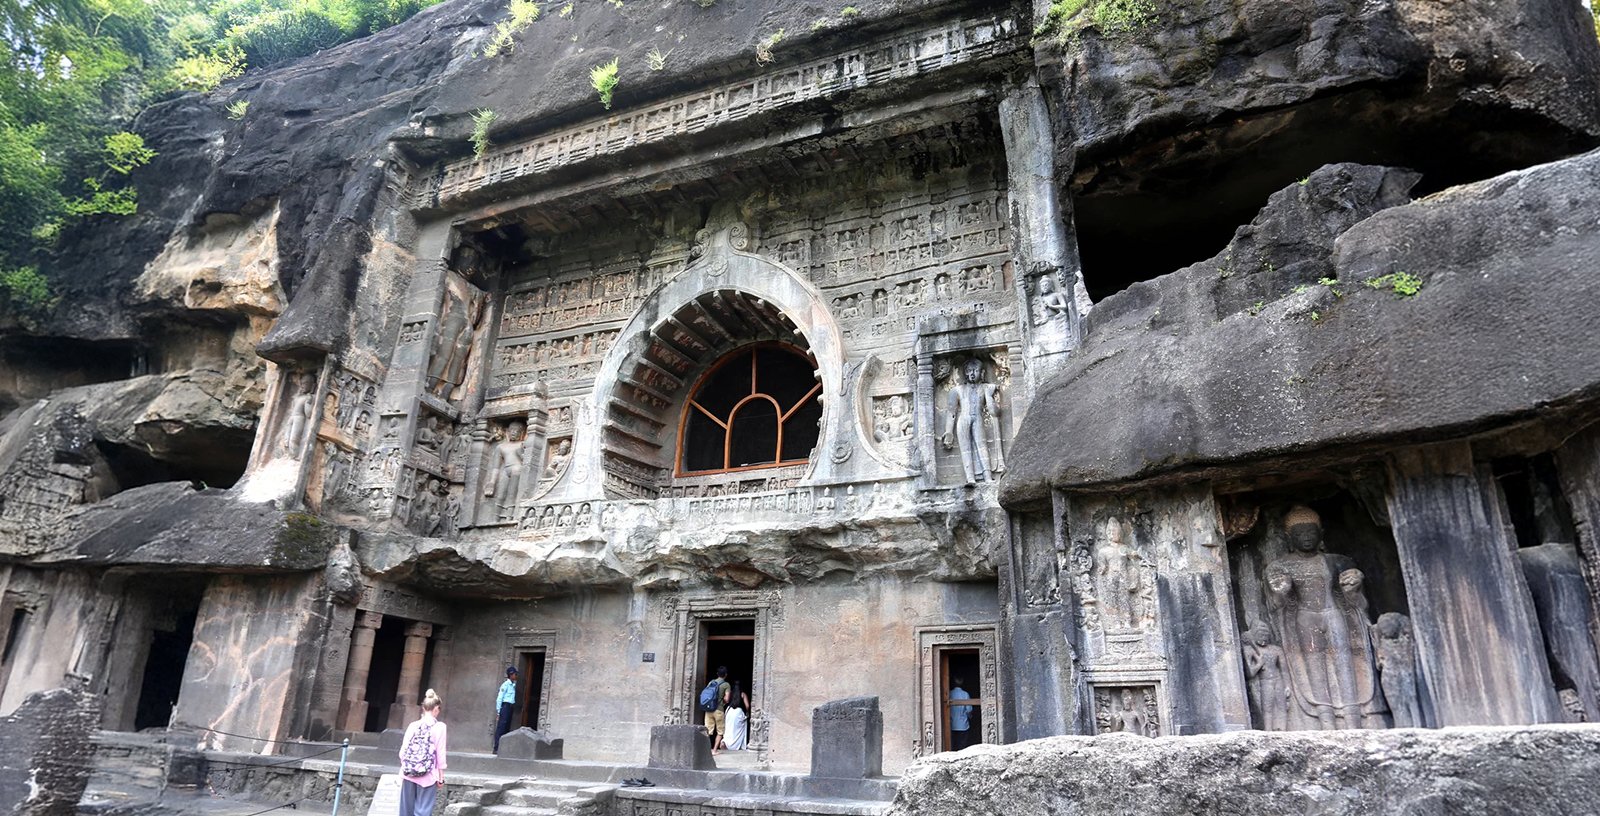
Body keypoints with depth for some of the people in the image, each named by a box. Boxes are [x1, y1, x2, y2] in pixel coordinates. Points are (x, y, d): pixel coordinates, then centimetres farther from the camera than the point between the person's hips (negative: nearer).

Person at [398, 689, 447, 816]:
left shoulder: (413, 725, 3)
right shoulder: (439, 727, -7)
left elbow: (403, 751, 5)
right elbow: (440, 754, -7)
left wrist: (403, 771, 18)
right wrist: (441, 777, 1)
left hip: (409, 774, 4)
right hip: (427, 776, -4)